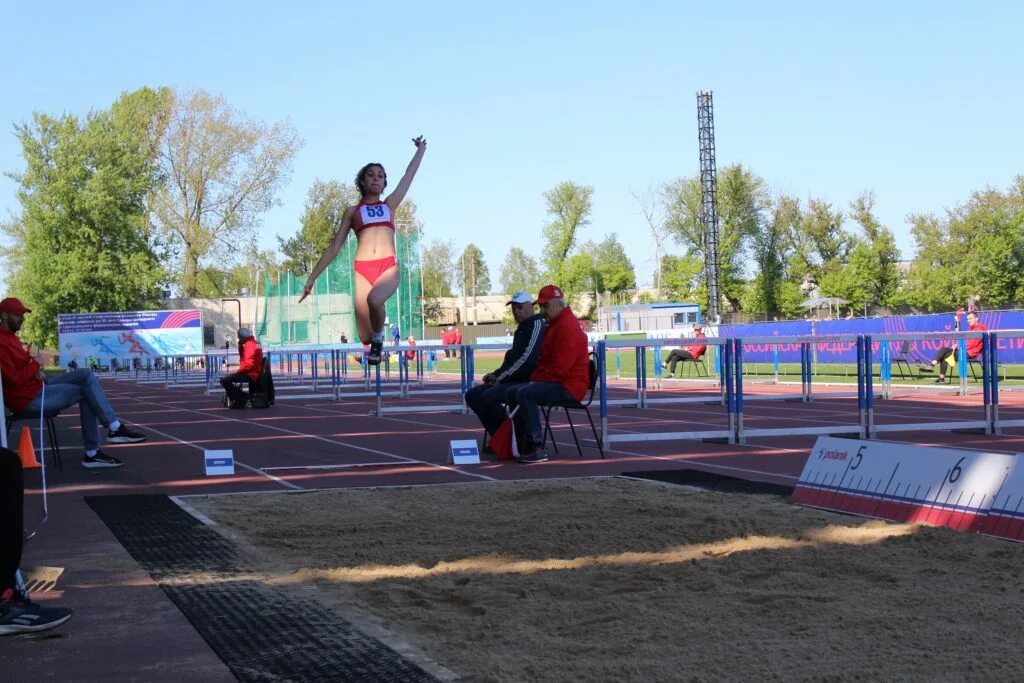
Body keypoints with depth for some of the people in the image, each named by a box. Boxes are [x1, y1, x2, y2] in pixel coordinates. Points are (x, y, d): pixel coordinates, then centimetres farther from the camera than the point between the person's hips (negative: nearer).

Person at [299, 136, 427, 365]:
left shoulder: (390, 205, 22)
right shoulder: (352, 211, 20)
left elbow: (409, 175, 26)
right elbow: (334, 246, 18)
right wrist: (312, 278, 14)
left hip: (389, 268, 0)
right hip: (362, 269, 1)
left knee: (374, 299, -38)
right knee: (364, 337, -7)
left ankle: (378, 337, -9)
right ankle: (373, 338, 31)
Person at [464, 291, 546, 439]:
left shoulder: (537, 325, -10)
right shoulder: (521, 329, 22)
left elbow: (528, 359, -20)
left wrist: (502, 378, -16)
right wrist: (496, 374, 9)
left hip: (528, 380, -10)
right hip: (514, 380, 10)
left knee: (488, 397, -28)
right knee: (472, 395, 1)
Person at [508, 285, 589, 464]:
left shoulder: (567, 327, -17)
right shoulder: (555, 325, 19)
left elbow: (560, 368, -23)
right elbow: (545, 359, 24)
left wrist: (537, 379, -14)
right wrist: (535, 377, 7)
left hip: (568, 387, -11)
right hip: (557, 382, 11)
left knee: (525, 394, -27)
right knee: (514, 392, 8)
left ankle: (536, 448, -28)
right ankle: (522, 447, 5)